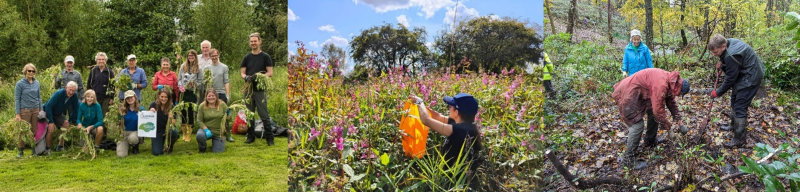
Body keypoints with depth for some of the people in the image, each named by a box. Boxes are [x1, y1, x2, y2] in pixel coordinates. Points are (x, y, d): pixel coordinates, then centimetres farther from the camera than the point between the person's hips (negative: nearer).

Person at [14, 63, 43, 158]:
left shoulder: (37, 83, 7)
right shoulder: (20, 84, -4)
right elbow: (17, 99, -3)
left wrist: (41, 110, 11)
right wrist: (18, 114, -7)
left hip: (35, 110, 4)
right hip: (25, 110, -4)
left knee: (35, 130, 6)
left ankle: (34, 150, 15)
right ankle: (20, 151, 9)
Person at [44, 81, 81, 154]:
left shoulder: (74, 97, -16)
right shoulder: (59, 93, -31)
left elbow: (75, 110, -2)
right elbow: (48, 106, -31)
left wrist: (72, 121, -8)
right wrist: (51, 122, -33)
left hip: (59, 115, 5)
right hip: (48, 112, -5)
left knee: (66, 123, -18)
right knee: (51, 129, -25)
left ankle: (60, 146, -5)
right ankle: (47, 149, -7)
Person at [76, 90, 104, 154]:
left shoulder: (97, 106, -18)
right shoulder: (82, 105, -10)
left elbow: (100, 121, -21)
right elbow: (79, 119, -5)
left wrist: (91, 127, -36)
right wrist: (79, 124, -29)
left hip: (94, 127, -3)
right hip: (85, 126, 3)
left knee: (100, 129, -34)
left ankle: (96, 147, -10)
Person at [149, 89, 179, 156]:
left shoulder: (171, 107, -8)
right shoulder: (153, 105, -8)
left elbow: (173, 123, -13)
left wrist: (171, 118, -35)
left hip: (167, 130, 1)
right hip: (156, 131, 0)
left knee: (174, 132, -35)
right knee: (157, 153, -17)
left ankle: (170, 146, 0)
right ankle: (161, 142, 20)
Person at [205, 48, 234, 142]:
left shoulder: (224, 67, 5)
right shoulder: (207, 68, 8)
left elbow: (226, 82, 1)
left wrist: (227, 94, -6)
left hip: (221, 94, -1)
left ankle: (228, 135, 2)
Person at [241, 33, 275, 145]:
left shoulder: (265, 57, 2)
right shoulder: (247, 58, 11)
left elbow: (270, 73, -3)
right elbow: (242, 73, 9)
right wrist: (246, 77, -14)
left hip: (260, 90, -4)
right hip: (248, 89, 4)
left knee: (264, 115, -6)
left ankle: (270, 138, 0)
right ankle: (251, 137, 19)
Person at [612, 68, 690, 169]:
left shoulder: (669, 80, 6)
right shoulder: (661, 85, -26)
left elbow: (671, 102, 18)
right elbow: (658, 109, -22)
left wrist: (679, 121, 16)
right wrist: (667, 126, -8)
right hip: (627, 94, -11)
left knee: (653, 113, 17)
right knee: (637, 124, -15)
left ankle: (650, 141, 35)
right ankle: (628, 159, -10)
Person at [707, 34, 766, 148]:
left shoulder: (731, 56, -32)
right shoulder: (729, 43, -3)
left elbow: (730, 79, -23)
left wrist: (718, 93, -12)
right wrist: (722, 65, -2)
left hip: (750, 78, -11)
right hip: (743, 75, 11)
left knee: (739, 107, -9)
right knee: (734, 101, 23)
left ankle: (740, 139, -3)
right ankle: (734, 126, 41)